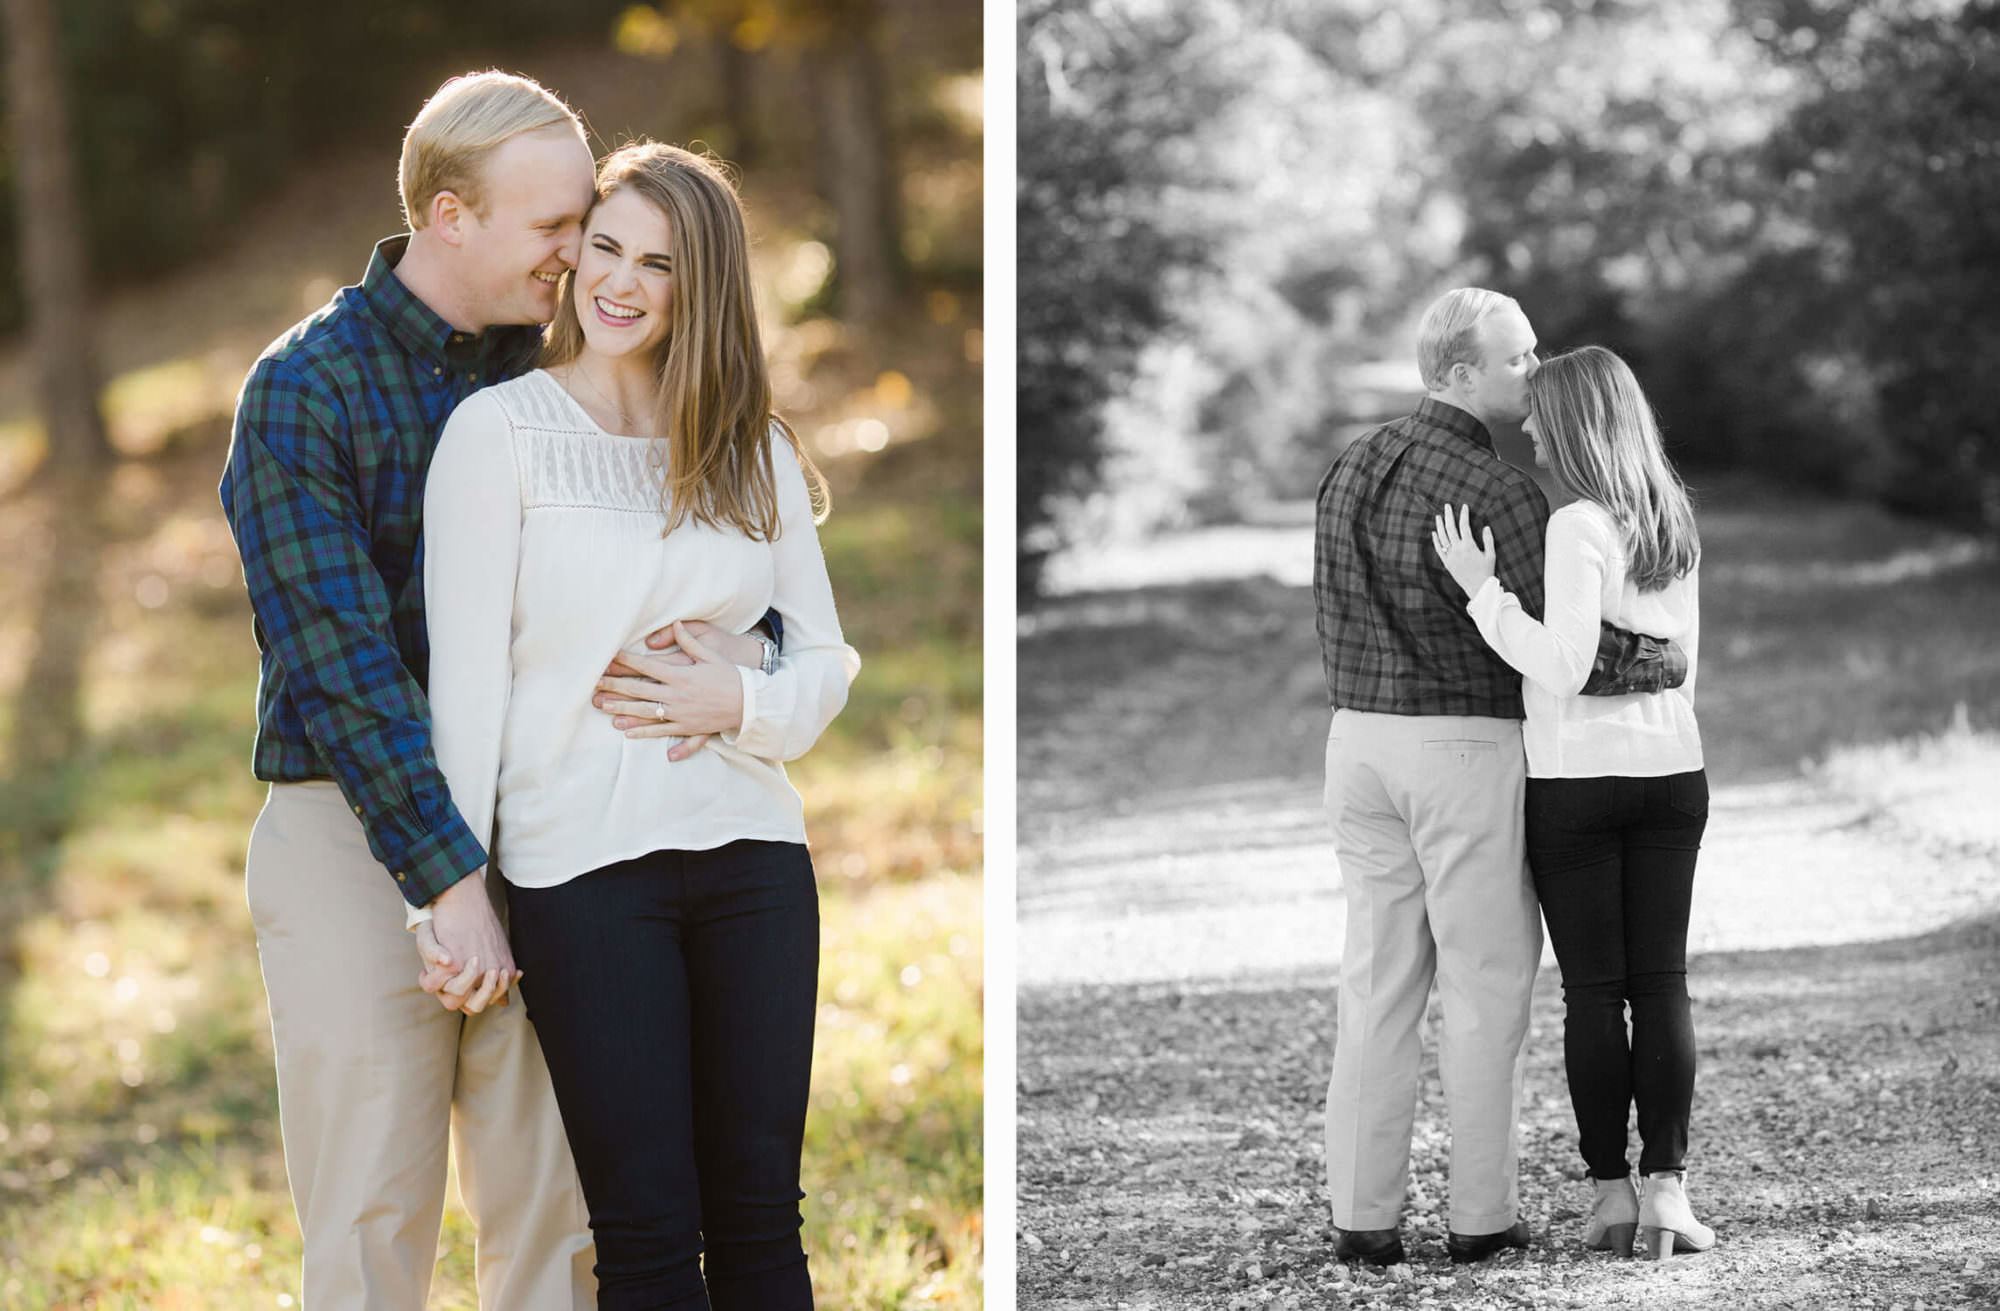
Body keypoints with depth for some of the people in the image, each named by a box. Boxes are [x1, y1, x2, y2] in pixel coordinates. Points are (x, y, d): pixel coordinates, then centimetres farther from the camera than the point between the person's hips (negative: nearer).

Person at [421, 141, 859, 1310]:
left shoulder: (757, 451, 11)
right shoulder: (501, 430, -1)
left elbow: (828, 660, 12)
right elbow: (465, 673, -4)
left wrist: (744, 704, -10)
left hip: (752, 851, 4)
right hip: (583, 863, -4)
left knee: (760, 1215, 6)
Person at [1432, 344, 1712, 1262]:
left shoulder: (1578, 526, -15)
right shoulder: (1673, 522, 8)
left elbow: (1561, 668, -20)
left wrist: (1481, 588, -14)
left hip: (1576, 777, -5)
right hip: (1671, 773, 6)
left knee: (1592, 990, 2)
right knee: (1661, 983, 5)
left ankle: (1610, 1189, 6)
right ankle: (1667, 1186, -1)